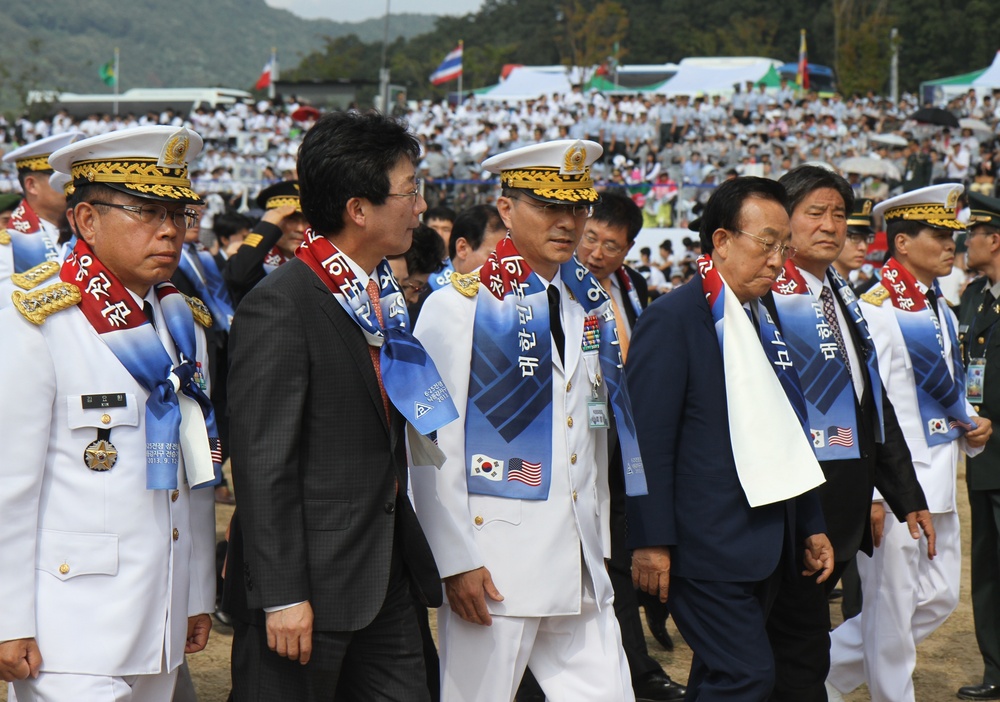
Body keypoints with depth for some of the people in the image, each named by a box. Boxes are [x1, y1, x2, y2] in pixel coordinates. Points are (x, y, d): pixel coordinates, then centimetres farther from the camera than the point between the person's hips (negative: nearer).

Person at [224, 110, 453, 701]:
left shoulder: (383, 294, 12)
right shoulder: (279, 308, -15)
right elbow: (263, 463, -17)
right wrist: (282, 596, -19)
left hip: (386, 580, 8)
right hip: (311, 586, -8)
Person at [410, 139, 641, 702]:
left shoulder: (592, 307, 13)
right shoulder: (457, 307, -6)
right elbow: (433, 447, -9)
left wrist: (599, 543, 14)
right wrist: (456, 560, -13)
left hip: (583, 567, 6)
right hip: (493, 564, -6)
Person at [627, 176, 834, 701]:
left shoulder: (765, 319, 15)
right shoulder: (673, 319, -11)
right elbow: (649, 439, -15)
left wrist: (810, 526, 19)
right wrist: (652, 540, -18)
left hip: (767, 545, 8)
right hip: (707, 546, -8)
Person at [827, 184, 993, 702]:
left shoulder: (942, 312, 14)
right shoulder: (875, 310, -13)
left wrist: (972, 426, 4)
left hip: (939, 481, 9)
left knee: (939, 598, 12)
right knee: (891, 607, 0)